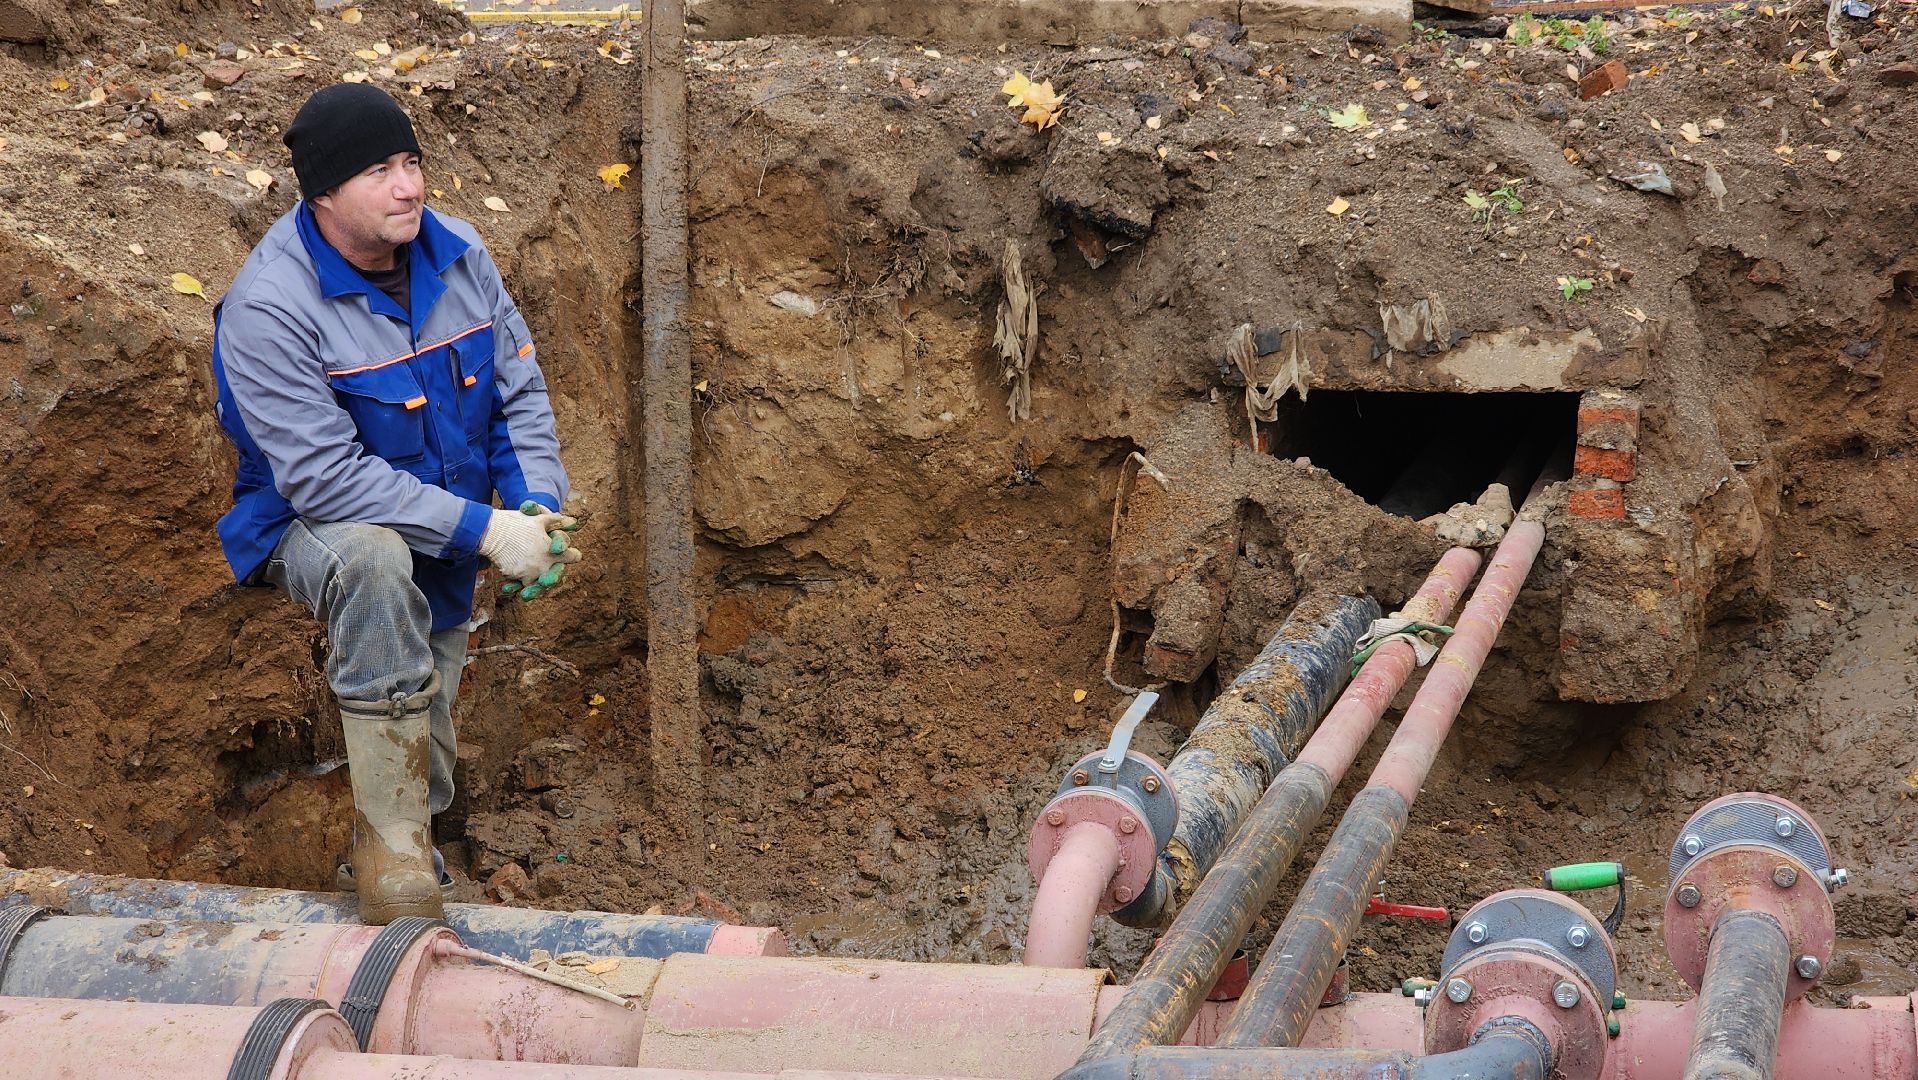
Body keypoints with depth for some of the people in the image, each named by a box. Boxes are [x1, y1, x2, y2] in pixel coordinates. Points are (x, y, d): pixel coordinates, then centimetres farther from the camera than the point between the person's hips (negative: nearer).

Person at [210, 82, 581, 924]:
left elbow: (518, 389, 3)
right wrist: (482, 530, -31)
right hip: (313, 528, -6)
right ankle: (391, 849, -33)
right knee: (376, 560, -40)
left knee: (423, 754, 12)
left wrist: (536, 503, -16)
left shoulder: (454, 255, -7)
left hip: (443, 549, 6)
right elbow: (323, 475, -30)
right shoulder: (268, 307, -26)